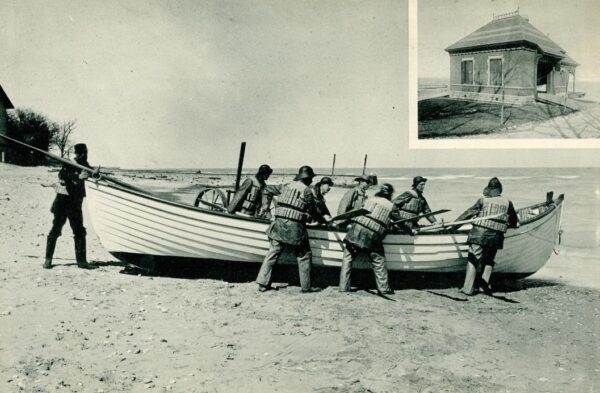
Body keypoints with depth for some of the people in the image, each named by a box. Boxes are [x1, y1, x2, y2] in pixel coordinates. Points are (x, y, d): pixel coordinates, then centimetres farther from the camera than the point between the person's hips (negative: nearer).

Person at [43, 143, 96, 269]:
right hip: (63, 201, -5)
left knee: (80, 232, 2)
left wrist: (95, 173, -21)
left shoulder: (84, 166, 8)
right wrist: (78, 177, -40)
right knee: (55, 230, -3)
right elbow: (62, 177, -27)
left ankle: (81, 260, 7)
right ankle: (48, 259, 6)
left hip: (75, 204, 5)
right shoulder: (68, 165, -11)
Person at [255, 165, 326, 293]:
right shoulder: (306, 191, -4)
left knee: (272, 253, 9)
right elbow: (313, 211, 2)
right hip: (295, 227, -5)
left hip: (279, 224, 5)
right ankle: (306, 286, 11)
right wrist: (321, 219, 23)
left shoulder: (286, 186, 12)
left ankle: (262, 283, 8)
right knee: (304, 256, 8)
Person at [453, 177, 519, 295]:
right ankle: (485, 279, 3)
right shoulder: (507, 203, 9)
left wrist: (453, 226, 8)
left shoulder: (483, 201, 2)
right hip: (496, 236, 2)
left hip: (479, 233, -2)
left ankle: (468, 288, -2)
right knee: (489, 261, 21)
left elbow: (468, 214, 3)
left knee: (473, 260, 2)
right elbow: (515, 222, 20)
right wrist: (506, 224, 40)